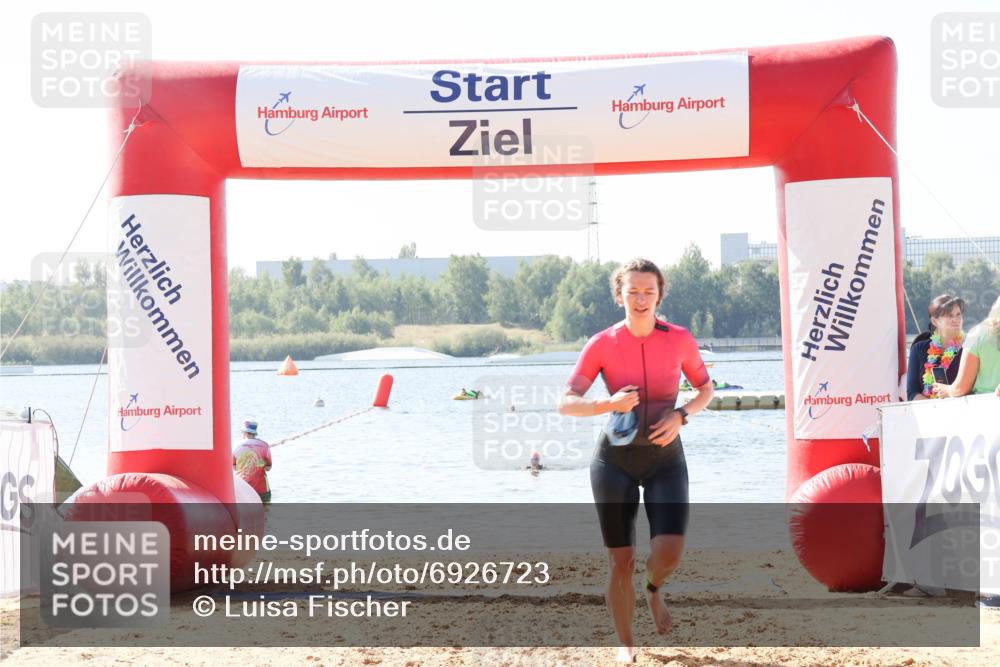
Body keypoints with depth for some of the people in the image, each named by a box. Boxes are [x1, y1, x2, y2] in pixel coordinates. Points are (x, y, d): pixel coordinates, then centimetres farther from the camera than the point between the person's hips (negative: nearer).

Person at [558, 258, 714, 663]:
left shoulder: (680, 340, -5)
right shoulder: (602, 345, -8)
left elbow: (706, 389, 9)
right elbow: (566, 403, -12)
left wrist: (681, 416, -11)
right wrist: (609, 404, -30)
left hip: (665, 459, 1)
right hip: (615, 460, 0)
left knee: (669, 553, -16)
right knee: (620, 561, 0)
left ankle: (654, 591, 21)